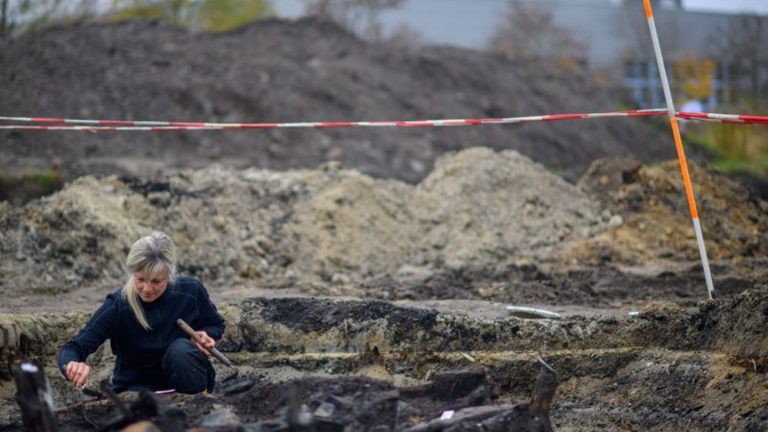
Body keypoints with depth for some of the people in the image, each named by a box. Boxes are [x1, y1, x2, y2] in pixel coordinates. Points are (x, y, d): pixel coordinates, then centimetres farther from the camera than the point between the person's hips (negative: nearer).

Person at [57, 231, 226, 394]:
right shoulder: (118, 306, -22)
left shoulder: (191, 291, -15)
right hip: (138, 387, -3)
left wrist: (205, 336, -17)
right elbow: (71, 349, -27)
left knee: (181, 349, -29)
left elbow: (216, 325, 7)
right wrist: (73, 364, -52)